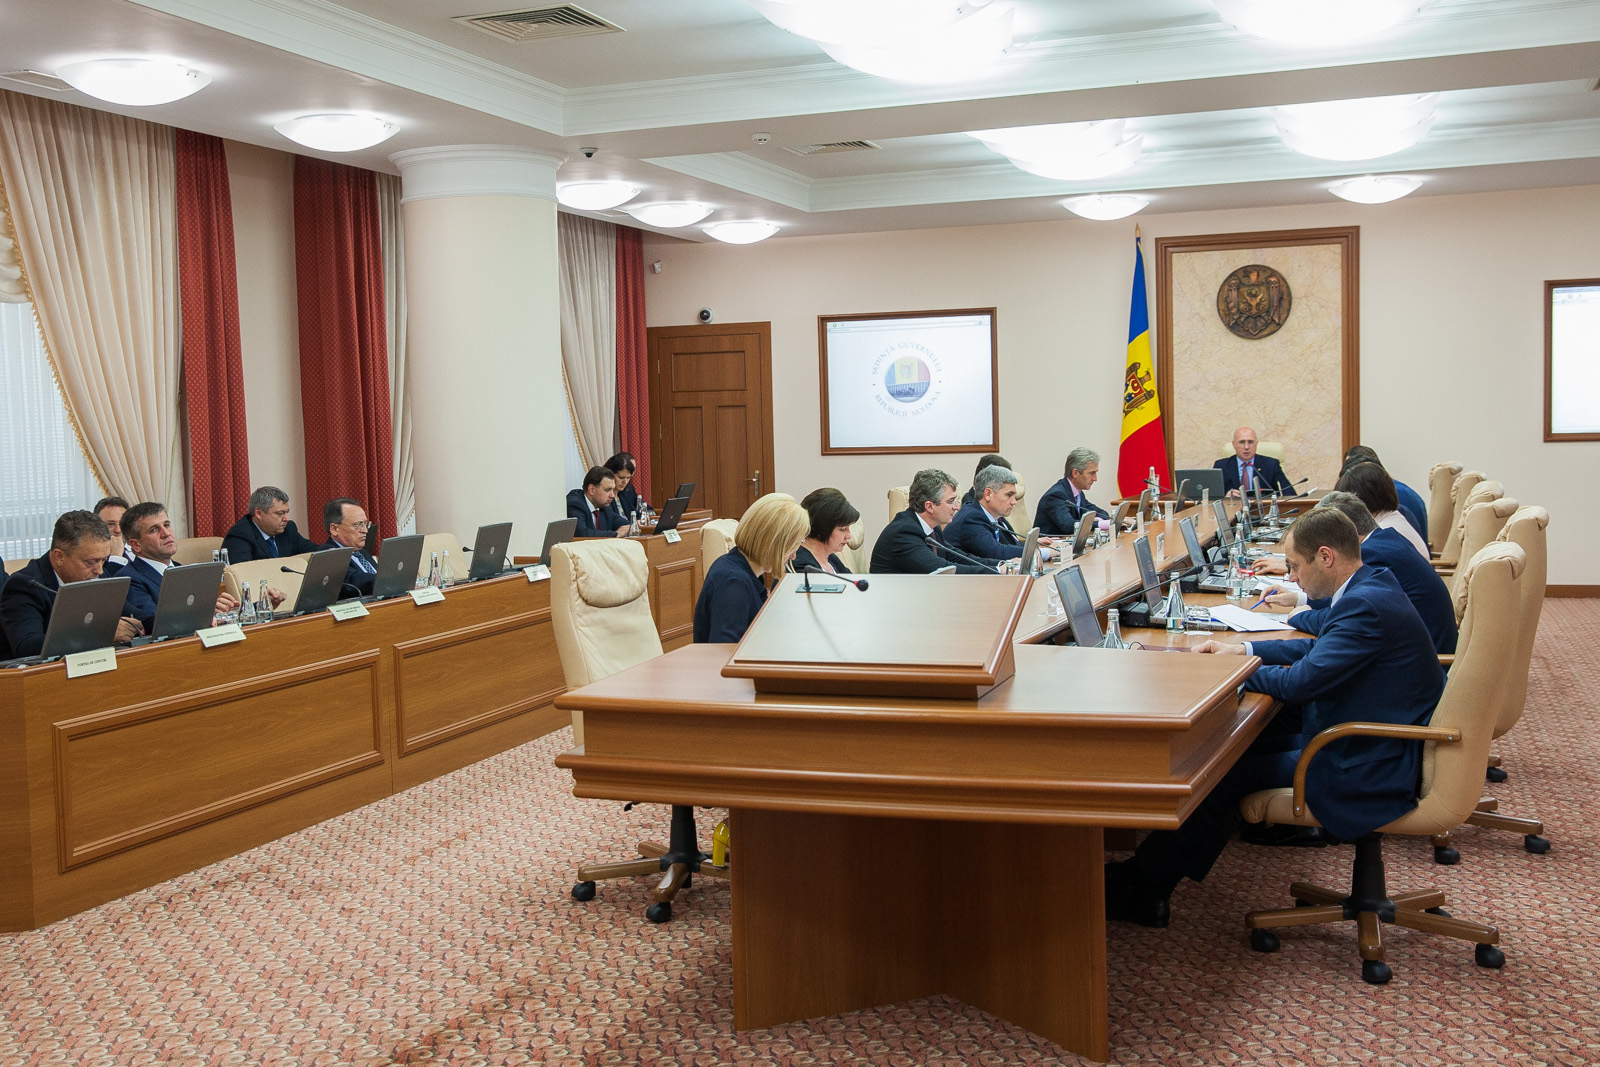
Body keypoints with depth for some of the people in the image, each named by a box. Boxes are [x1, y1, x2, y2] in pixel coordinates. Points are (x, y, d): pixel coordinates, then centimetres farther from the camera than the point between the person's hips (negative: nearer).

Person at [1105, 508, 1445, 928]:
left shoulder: (1366, 606, -25)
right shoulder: (1372, 585, 7)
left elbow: (1299, 682, -25)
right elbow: (1319, 648, 22)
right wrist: (1243, 650, 14)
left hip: (1365, 776, -10)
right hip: (1377, 750, 10)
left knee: (1226, 775, -7)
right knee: (1244, 746, 11)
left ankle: (1143, 887, 5)